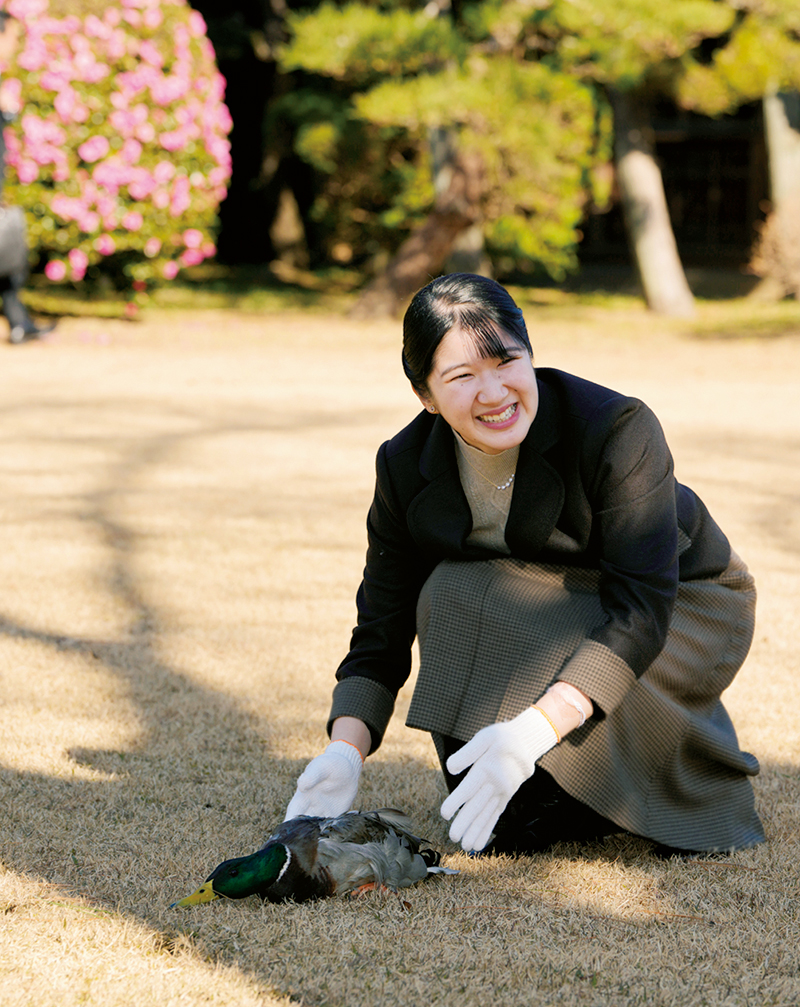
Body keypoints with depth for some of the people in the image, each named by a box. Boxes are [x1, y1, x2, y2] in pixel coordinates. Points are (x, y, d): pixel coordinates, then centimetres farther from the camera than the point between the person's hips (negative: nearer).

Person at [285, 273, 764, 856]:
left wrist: (532, 731, -46)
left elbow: (642, 610, -34)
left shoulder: (619, 430, -30)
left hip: (687, 613, -5)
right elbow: (381, 632, -11)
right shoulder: (408, 469, -16)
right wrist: (345, 752, -30)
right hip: (544, 614, 5)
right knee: (448, 592, -24)